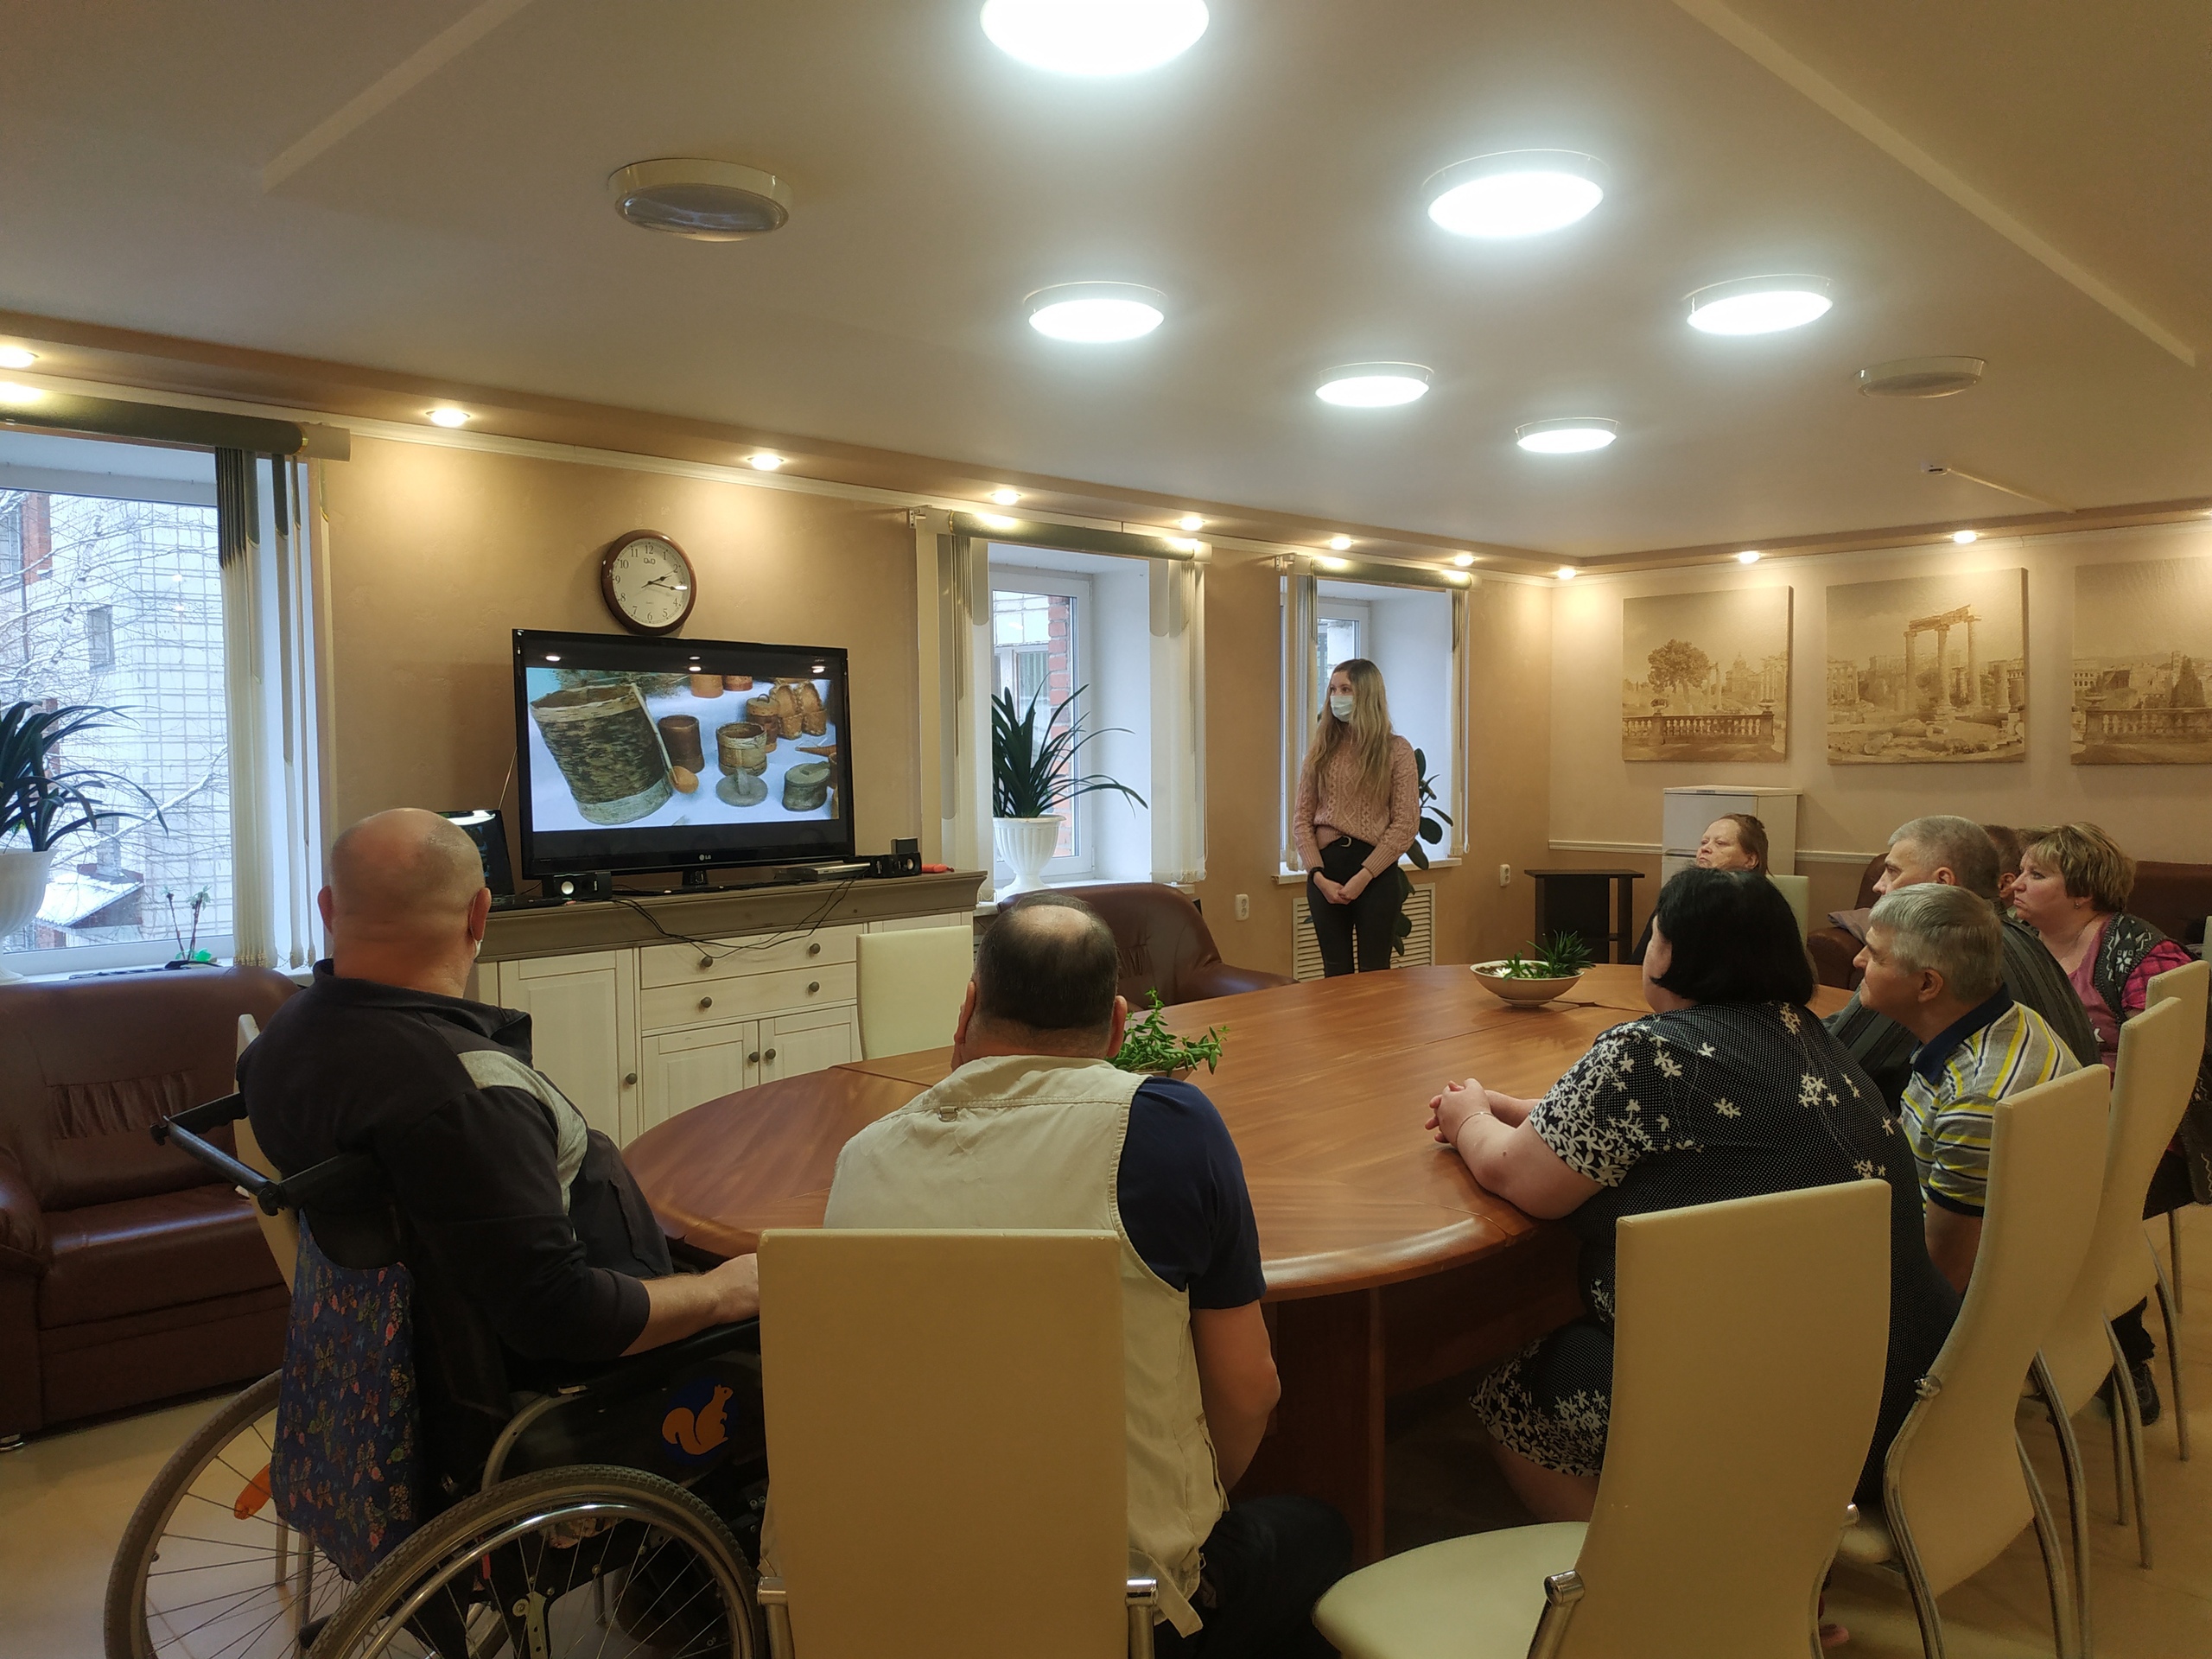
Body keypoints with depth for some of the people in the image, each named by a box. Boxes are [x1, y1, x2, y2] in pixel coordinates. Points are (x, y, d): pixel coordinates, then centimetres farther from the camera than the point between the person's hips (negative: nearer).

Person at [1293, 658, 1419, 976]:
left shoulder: (1396, 750, -1)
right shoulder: (1322, 748, 7)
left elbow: (1407, 823, -6)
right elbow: (1301, 818, 5)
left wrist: (1364, 875, -13)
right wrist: (1318, 875, -8)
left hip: (1376, 870, -3)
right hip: (1325, 868, 3)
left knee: (1373, 974, 3)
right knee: (1335, 973, 9)